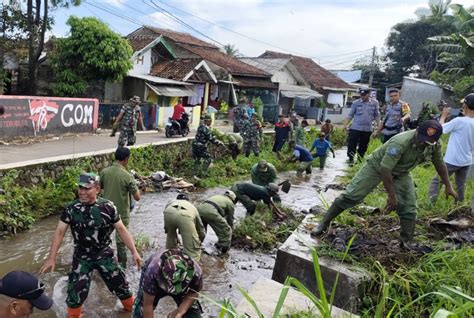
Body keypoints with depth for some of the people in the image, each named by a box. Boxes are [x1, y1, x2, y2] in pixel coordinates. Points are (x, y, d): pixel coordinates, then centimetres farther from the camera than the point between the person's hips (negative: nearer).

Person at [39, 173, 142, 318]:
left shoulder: (108, 207, -14)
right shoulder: (71, 209, -12)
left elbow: (121, 229, -8)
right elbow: (59, 232, -5)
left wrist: (134, 252, -12)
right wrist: (51, 258, -8)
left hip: (105, 255, 0)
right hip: (81, 258, 0)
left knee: (120, 284, 10)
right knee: (75, 291, 2)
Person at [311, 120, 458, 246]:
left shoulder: (434, 145, -16)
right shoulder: (400, 143, -38)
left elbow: (440, 164, 4)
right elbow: (385, 170, -35)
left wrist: (448, 186, 11)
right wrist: (391, 196, -28)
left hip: (401, 173, 6)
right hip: (376, 166, -6)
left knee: (409, 208, -3)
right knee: (350, 196, -9)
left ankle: (407, 242, 12)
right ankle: (323, 224, 2)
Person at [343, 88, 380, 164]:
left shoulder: (375, 103, 3)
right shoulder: (356, 103, 0)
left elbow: (376, 115, 8)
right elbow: (350, 115, 3)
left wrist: (379, 125, 1)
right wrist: (345, 125, -3)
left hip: (367, 129, 1)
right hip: (355, 128, -1)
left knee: (363, 147, 11)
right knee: (352, 145, -3)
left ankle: (360, 160, 25)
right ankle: (351, 159, 9)